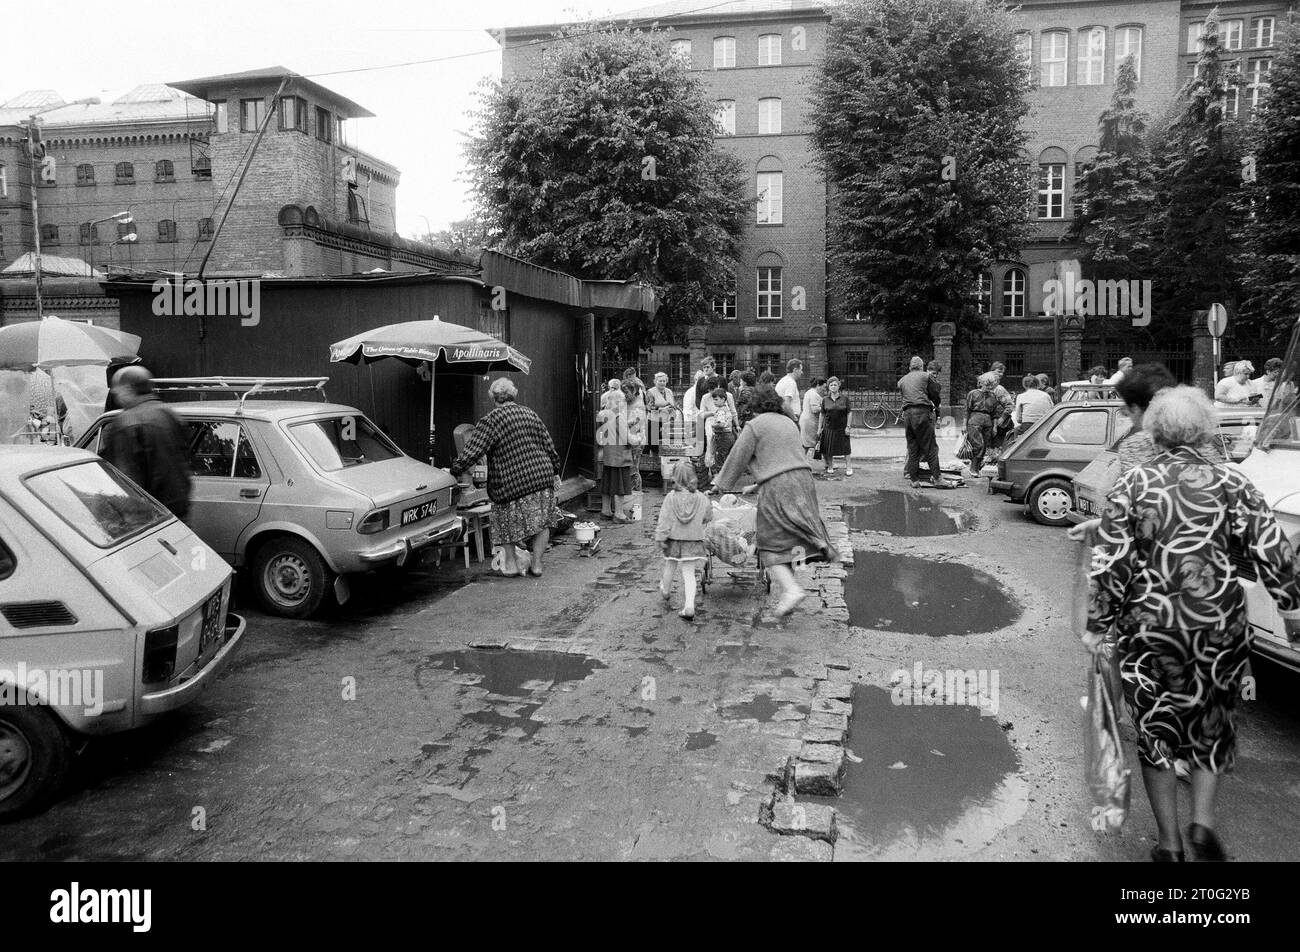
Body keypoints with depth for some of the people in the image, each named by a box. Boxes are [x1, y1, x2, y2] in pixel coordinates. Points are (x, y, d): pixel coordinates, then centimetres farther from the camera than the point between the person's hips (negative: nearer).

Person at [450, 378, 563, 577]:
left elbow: (472, 452, -14)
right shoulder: (530, 414, 10)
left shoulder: (490, 420, -8)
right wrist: (555, 472, 25)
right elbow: (549, 448, 13)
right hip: (541, 477, 4)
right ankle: (536, 562, 12)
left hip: (510, 484, -4)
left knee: (508, 522, 16)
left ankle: (510, 562, 18)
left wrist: (453, 471, -5)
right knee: (541, 522, 13)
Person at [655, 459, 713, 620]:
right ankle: (689, 606, -10)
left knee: (669, 566, 22)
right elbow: (708, 517, 6)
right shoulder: (702, 498, -6)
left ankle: (666, 591, 49)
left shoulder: (670, 497, -12)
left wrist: (661, 537, -8)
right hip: (694, 540, 1)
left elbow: (664, 520, -13)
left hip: (674, 539, 0)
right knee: (689, 573, 2)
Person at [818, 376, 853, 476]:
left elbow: (849, 414, 0)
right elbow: (822, 415, 8)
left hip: (842, 428, -2)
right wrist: (820, 427, 5)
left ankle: (849, 468, 9)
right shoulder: (825, 400, 3)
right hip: (829, 428, 2)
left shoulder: (844, 398, -2)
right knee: (828, 450, 5)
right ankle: (830, 468, 19)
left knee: (846, 449, 1)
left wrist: (848, 426, -6)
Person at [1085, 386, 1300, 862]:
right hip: (1220, 624, 1)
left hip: (1150, 627, -1)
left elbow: (1109, 563, -7)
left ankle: (1169, 843, 19)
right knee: (1213, 724, 22)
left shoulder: (1130, 486, -4)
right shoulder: (1231, 482, -1)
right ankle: (1203, 820, 9)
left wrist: (1098, 625, 0)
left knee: (1157, 728, 13)